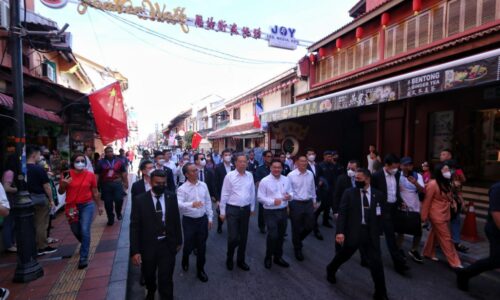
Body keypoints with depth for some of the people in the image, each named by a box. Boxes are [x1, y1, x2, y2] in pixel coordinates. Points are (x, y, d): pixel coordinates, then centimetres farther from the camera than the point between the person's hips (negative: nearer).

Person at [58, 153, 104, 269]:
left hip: (87, 205, -2)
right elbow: (61, 192, 1)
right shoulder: (67, 175, -6)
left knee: (85, 230, -10)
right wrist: (63, 184, -20)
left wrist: (99, 205, 10)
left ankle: (84, 258, 2)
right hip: (72, 206, 2)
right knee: (75, 231, 18)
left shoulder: (90, 175, -7)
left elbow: (95, 192, 4)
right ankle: (85, 245, 49)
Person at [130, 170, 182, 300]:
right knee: (149, 276, 24)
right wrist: (135, 250, -13)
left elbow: (176, 220, 3)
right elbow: (134, 227, -10)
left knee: (166, 279, 2)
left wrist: (179, 241, 8)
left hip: (168, 245, 0)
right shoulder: (139, 200, -12)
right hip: (148, 246, 1)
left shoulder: (172, 197, -5)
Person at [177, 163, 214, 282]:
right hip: (189, 220, -3)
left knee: (202, 246, 12)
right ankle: (185, 261, 48)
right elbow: (179, 204, -30)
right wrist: (192, 204, -47)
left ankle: (200, 270, 32)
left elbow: (208, 202, 6)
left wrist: (210, 218, 6)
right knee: (189, 245, 13)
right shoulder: (182, 189, -14)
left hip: (202, 219, 3)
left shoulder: (203, 185, -1)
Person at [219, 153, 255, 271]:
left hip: (245, 209, 4)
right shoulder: (229, 176, -9)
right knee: (233, 237, -3)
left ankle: (241, 260, 33)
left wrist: (252, 208, 13)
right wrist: (222, 212, -4)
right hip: (232, 209, -4)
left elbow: (252, 193, 9)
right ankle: (229, 258, 27)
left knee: (243, 237, 13)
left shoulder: (250, 175, 1)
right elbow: (224, 195, -6)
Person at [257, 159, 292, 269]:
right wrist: (273, 201, -23)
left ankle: (278, 257, 35)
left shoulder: (286, 180, 4)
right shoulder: (264, 181, -11)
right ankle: (268, 258, 17)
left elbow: (290, 193, 12)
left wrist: (289, 196, -12)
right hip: (270, 212, -5)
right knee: (272, 236, -8)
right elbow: (260, 197, -12)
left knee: (281, 236, 15)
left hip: (283, 211, 5)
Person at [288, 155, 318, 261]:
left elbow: (312, 188, 12)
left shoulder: (310, 174, 2)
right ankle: (298, 249, 30)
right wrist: (287, 204, -8)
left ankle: (298, 240, 41)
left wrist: (314, 201, 16)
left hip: (308, 203, 5)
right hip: (296, 204, -4)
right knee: (296, 228, 8)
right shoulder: (291, 175, -13)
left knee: (310, 226, 11)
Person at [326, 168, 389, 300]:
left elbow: (383, 214, 11)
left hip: (371, 234, 2)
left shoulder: (378, 195, 1)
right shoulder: (349, 193, -6)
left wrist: (377, 228, -6)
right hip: (353, 232, -1)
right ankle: (331, 270, 47)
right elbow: (342, 213, -10)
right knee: (343, 255, 17)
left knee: (376, 263, 3)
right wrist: (340, 231, -19)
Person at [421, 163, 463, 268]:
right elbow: (427, 201, -16)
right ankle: (454, 262, 7)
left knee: (435, 234, 19)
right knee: (446, 238, -2)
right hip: (437, 216, -8)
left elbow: (448, 198, 18)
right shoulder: (433, 184, -19)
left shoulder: (446, 184, 7)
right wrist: (424, 217, -14)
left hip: (445, 215, 8)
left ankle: (428, 253, 33)